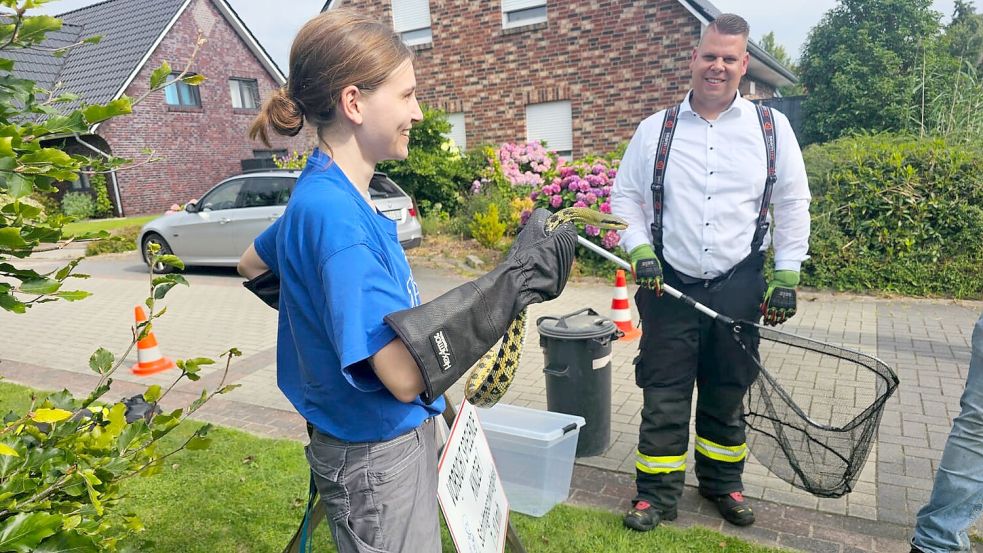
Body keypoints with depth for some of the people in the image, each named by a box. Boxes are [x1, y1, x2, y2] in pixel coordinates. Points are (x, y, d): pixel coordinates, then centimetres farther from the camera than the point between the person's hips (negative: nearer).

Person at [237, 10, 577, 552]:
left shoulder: (326, 195, 1)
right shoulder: (330, 210, -27)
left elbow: (254, 264, 20)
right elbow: (405, 372, -33)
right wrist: (518, 277, -30)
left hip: (401, 436, 9)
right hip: (375, 455, -9)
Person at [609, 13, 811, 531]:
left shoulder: (771, 127, 4)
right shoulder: (654, 129, 3)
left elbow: (793, 204, 7)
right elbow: (625, 196, 7)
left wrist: (786, 275, 2)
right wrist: (639, 249, -7)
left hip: (739, 288, 1)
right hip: (670, 286, -1)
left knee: (726, 395, 16)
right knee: (664, 397, 5)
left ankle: (723, 484, 35)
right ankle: (656, 494, 21)